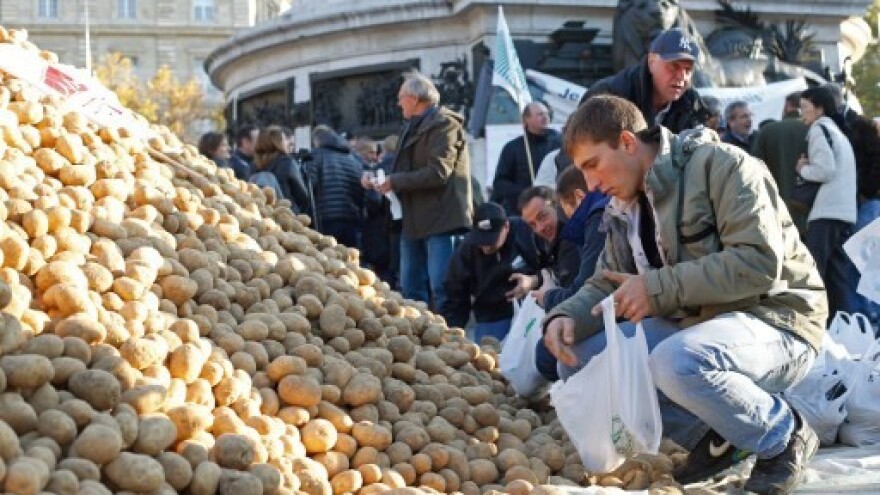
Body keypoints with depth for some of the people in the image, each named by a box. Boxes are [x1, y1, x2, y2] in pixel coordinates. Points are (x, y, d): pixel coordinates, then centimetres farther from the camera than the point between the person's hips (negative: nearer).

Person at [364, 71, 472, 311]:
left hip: (441, 219, -10)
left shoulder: (444, 124, -9)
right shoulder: (414, 127, 20)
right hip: (415, 219, 10)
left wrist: (394, 182, -15)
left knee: (441, 287, -11)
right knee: (411, 287, 12)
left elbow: (438, 172, -20)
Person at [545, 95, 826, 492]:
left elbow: (759, 262, -24)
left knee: (674, 363, -38)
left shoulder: (720, 165, -14)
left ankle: (783, 435, -10)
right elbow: (606, 285, 13)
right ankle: (713, 436, -1)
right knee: (577, 360, -5)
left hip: (773, 321, -8)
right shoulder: (623, 209, 10)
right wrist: (566, 317, -10)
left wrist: (658, 287, -26)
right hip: (691, 326, 8)